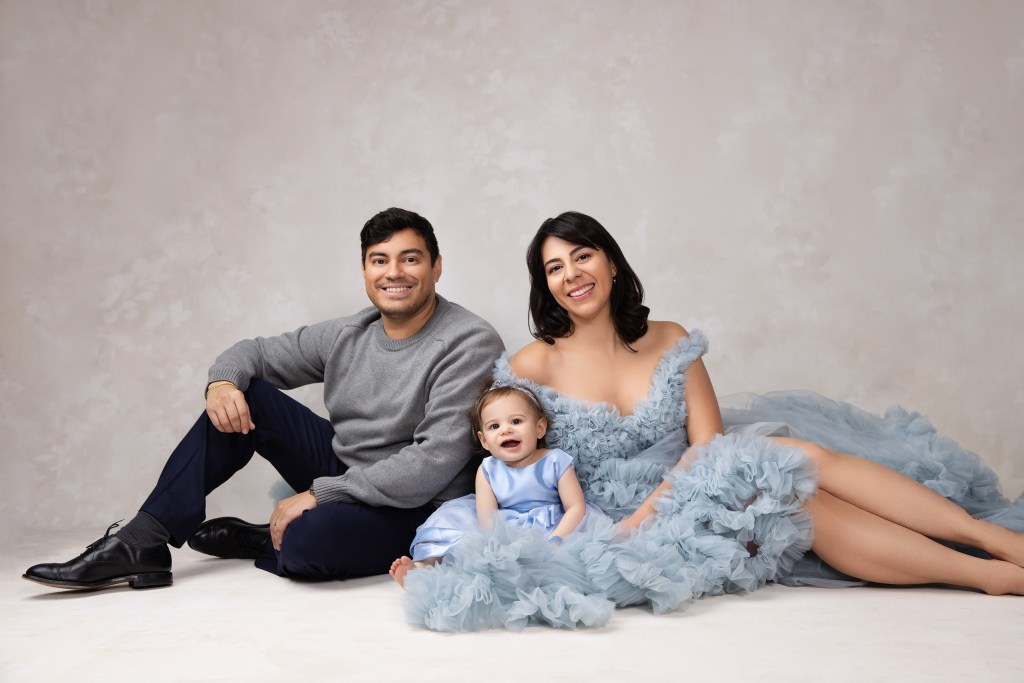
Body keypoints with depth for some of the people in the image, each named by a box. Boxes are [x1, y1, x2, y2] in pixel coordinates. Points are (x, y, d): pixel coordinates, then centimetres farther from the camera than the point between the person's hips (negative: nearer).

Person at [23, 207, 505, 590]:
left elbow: (436, 461, -26)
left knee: (314, 537, -37)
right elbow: (254, 351, 13)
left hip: (414, 510, -6)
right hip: (343, 474, 7)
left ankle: (252, 541, 1)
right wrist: (222, 382, -14)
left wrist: (318, 494, -24)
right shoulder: (348, 335, 2)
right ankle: (141, 545, -7)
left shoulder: (469, 344, -18)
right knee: (243, 400, -4)